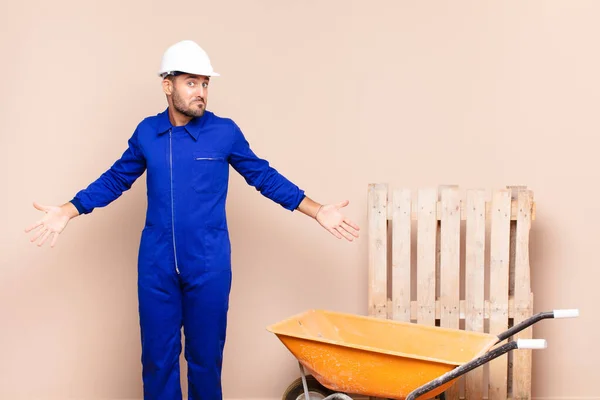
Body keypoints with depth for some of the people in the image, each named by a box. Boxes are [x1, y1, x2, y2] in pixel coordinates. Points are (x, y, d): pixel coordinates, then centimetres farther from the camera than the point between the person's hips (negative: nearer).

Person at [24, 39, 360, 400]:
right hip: (156, 264, 2)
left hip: (209, 265, -2)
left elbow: (265, 177, 3)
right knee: (158, 356, 10)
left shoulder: (225, 131, -5)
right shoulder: (147, 132, 2)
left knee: (206, 356, 10)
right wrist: (68, 211, 5)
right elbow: (115, 179, 13)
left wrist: (318, 211, -3)